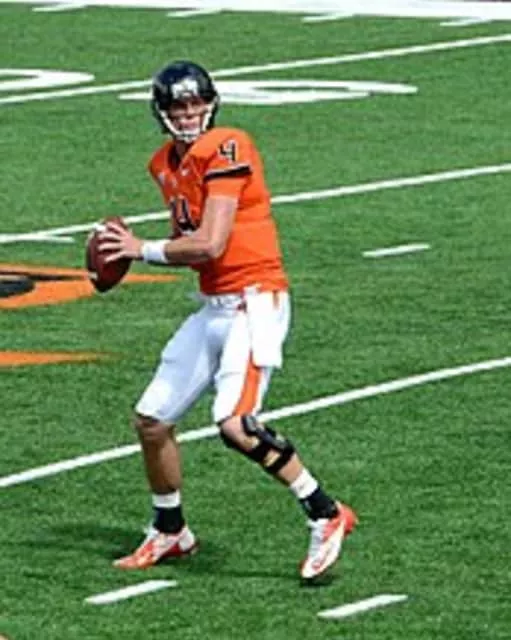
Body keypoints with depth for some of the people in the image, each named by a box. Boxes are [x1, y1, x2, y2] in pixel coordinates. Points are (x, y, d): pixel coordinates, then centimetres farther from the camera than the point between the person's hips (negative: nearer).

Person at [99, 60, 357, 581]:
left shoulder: (226, 150, -15)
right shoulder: (166, 165, 12)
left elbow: (210, 245, -20)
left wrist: (144, 250, -7)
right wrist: (132, 247, 1)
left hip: (254, 301, -9)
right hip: (213, 308, 9)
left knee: (236, 424, -23)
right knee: (151, 421, 11)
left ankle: (325, 515, -11)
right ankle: (169, 533, 31)